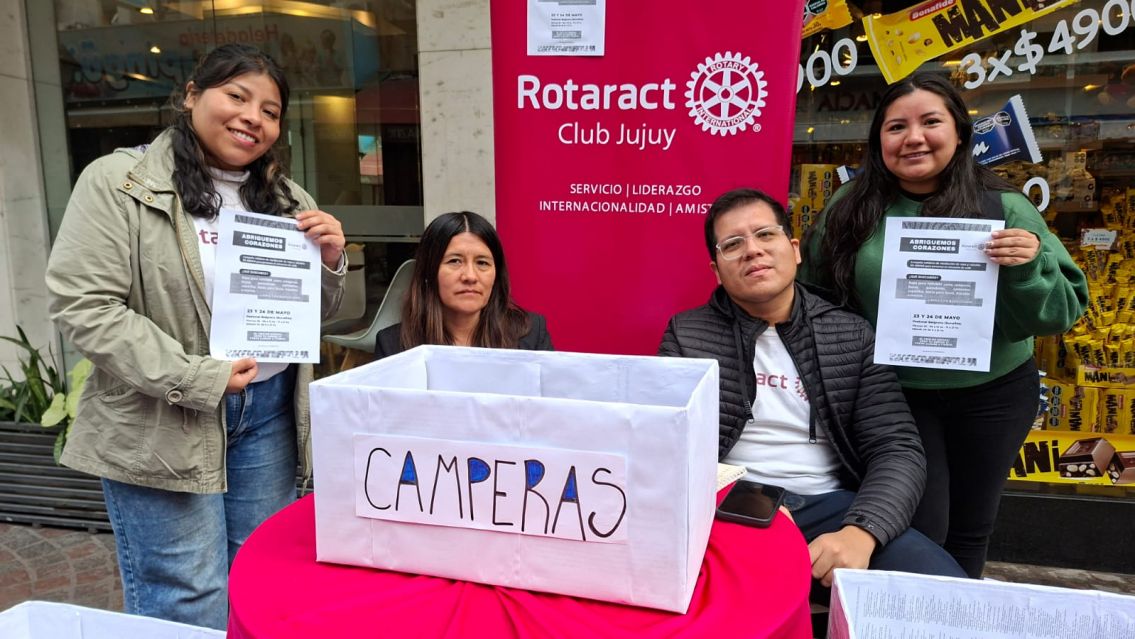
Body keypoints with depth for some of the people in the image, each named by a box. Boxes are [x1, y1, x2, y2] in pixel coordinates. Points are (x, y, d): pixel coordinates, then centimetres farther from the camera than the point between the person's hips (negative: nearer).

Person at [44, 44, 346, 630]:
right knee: (187, 608, 5)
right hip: (158, 426, -5)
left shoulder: (286, 200, 9)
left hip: (269, 413, 5)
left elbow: (314, 314, 15)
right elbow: (83, 305, -15)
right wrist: (194, 378, -20)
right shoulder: (119, 183, -8)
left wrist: (330, 261, -6)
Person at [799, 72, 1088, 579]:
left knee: (970, 528, 18)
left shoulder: (1005, 209, -8)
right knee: (917, 533, 1)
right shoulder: (851, 208, -6)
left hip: (992, 392, 2)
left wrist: (1031, 266, -25)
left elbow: (1060, 312, -6)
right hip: (895, 393, -1)